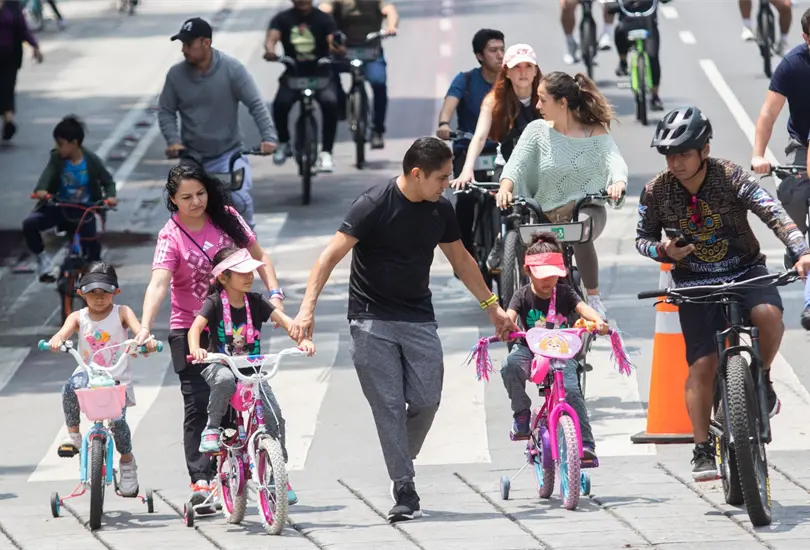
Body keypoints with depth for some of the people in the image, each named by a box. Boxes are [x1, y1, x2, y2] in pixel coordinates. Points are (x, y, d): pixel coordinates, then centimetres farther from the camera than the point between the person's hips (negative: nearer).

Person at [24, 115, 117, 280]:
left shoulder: (92, 161, -12)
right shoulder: (57, 158, -10)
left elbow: (108, 181, -3)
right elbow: (47, 174, -26)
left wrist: (110, 196, -25)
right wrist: (41, 190, -48)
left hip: (84, 210, -1)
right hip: (59, 206, 1)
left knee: (92, 245, -13)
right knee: (29, 224, -21)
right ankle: (42, 258, 0)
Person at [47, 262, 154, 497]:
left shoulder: (121, 313, 1)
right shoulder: (78, 317, 4)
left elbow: (136, 327, -18)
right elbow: (65, 330, -16)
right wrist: (56, 340, -41)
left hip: (117, 378, -1)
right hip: (88, 373, 1)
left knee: (117, 418, -20)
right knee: (71, 387, -34)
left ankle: (127, 461, 8)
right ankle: (73, 434, -14)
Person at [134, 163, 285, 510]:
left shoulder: (226, 218, 0)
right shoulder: (171, 237, -12)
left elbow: (259, 256, 11)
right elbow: (158, 284, -26)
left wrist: (274, 294, -3)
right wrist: (145, 327, -41)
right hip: (190, 330, -3)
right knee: (198, 404, -9)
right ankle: (201, 481, -10)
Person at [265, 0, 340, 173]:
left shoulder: (324, 19, -2)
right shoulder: (282, 19, 0)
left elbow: (332, 42, -16)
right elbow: (272, 37, -16)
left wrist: (338, 49, -42)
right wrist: (270, 51, -41)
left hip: (321, 74, -1)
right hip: (294, 74, 1)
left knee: (330, 102, -30)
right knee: (280, 103, -27)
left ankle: (326, 152, -20)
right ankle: (283, 143, 3)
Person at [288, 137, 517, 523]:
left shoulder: (440, 209, 3)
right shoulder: (375, 205, -15)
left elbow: (460, 260, 19)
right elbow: (331, 255, -18)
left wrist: (492, 306, 23)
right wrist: (307, 308, -28)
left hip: (418, 318, 5)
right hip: (372, 319, -4)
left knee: (426, 401, -7)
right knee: (388, 406, -9)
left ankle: (402, 464, 18)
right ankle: (404, 492, -7)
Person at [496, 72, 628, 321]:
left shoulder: (596, 133, -1)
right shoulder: (537, 131, 2)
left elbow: (615, 160, -15)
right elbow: (516, 162, -11)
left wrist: (618, 183, -40)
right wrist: (505, 187, -33)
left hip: (587, 209, -3)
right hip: (548, 215, 3)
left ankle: (594, 298, -21)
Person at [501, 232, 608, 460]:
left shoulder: (564, 293, -1)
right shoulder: (523, 295, -3)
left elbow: (583, 307, -18)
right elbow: (509, 315, -21)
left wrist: (598, 321, -41)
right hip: (529, 349, 0)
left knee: (571, 389, -25)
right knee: (511, 365, -35)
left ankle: (586, 444, -21)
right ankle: (522, 413, -15)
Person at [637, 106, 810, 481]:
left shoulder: (730, 177, -15)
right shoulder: (656, 192, -8)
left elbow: (773, 213, -23)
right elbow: (643, 238, 7)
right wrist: (663, 250, -17)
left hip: (746, 271, -1)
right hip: (696, 283, 1)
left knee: (768, 314, -32)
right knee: (702, 366, -11)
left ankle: (761, 379, -3)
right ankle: (703, 450, 0)